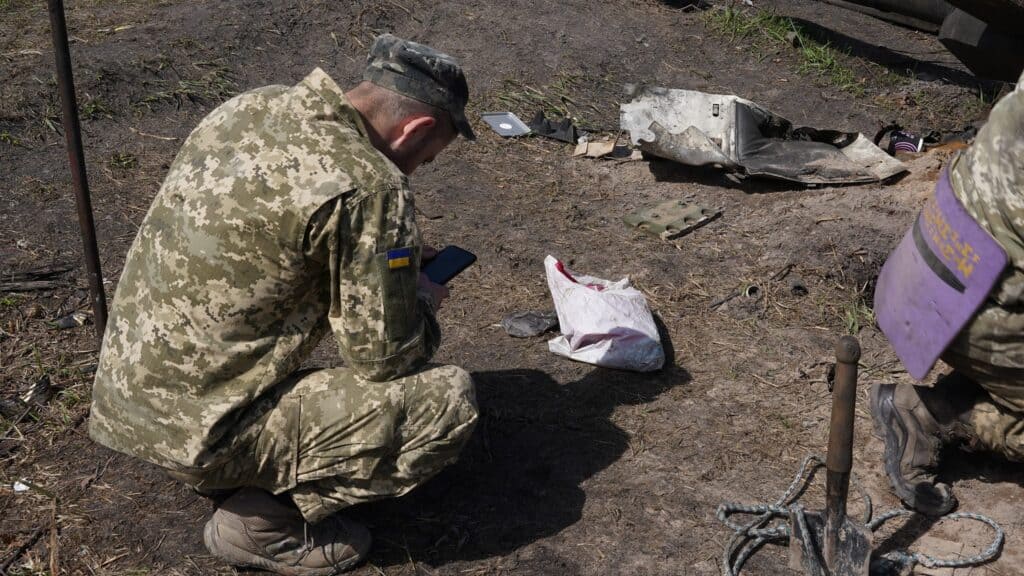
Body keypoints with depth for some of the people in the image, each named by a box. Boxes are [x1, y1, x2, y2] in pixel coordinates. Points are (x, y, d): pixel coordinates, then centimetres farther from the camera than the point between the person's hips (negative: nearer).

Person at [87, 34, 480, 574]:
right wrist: (422, 303, 8)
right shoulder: (367, 185, -21)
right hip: (194, 426, -9)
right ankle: (264, 523, 1)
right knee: (448, 401, -9)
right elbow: (385, 357, -13)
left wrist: (396, 258, 17)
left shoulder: (250, 105, 3)